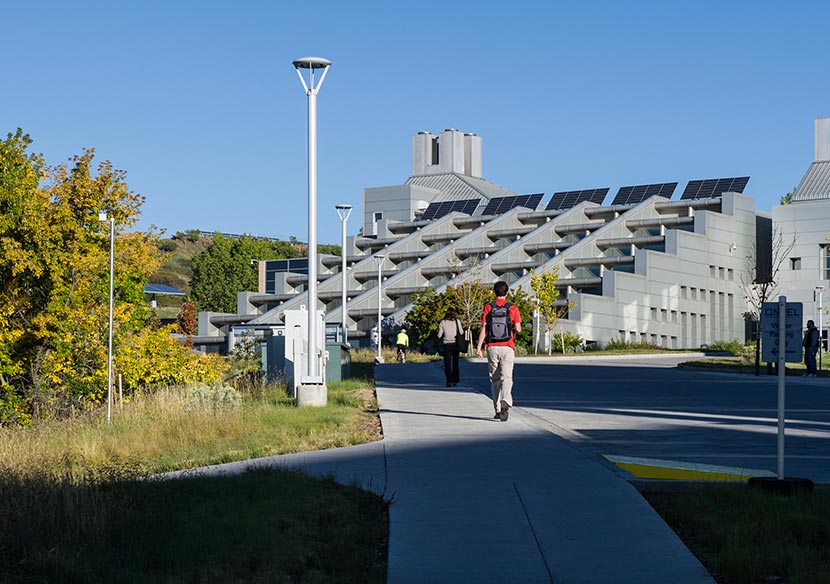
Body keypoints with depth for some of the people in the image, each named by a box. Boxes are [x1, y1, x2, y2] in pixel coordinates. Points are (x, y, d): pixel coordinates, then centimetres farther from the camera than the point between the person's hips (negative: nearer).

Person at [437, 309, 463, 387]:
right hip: (455, 343, 1)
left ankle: (449, 381, -7)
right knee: (455, 363, 14)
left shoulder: (443, 322, 1)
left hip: (446, 344, -1)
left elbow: (439, 335, -1)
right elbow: (461, 332, 0)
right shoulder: (457, 321, 0)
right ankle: (455, 380, 14)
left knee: (447, 364, 1)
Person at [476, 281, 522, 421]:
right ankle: (505, 403, -33)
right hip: (507, 347, -1)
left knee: (494, 379, 12)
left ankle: (498, 409, 13)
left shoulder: (488, 307, 1)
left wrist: (479, 347, -4)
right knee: (506, 378, -7)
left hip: (492, 347, 1)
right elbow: (518, 329, -5)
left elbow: (483, 329, -4)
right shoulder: (512, 309, 0)